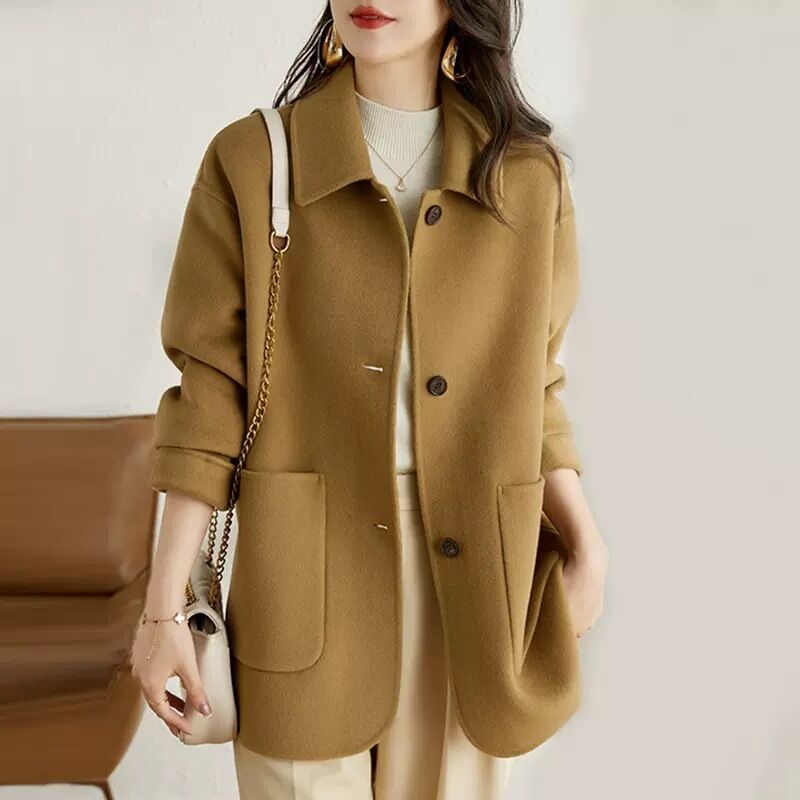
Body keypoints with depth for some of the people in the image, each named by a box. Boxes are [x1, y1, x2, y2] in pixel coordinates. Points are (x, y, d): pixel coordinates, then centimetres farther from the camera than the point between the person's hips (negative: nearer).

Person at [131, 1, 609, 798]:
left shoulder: (530, 173, 4)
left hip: (471, 579, 2)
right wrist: (164, 604, -6)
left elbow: (532, 387, 9)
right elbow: (210, 396, -3)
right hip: (306, 574, -1)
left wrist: (583, 539, -4)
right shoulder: (249, 160, -2)